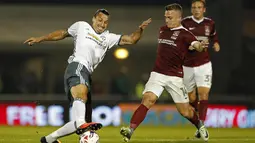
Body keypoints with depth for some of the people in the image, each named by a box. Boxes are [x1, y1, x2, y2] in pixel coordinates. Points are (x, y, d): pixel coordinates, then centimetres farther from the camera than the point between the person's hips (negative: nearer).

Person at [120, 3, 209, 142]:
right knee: (147, 100, -21)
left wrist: (199, 46, -49)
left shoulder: (184, 34, -8)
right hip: (157, 74, 3)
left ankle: (200, 126, 35)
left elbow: (195, 43, -30)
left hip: (175, 77, -3)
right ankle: (130, 130, -30)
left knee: (185, 111, 4)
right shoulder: (162, 30, 11)